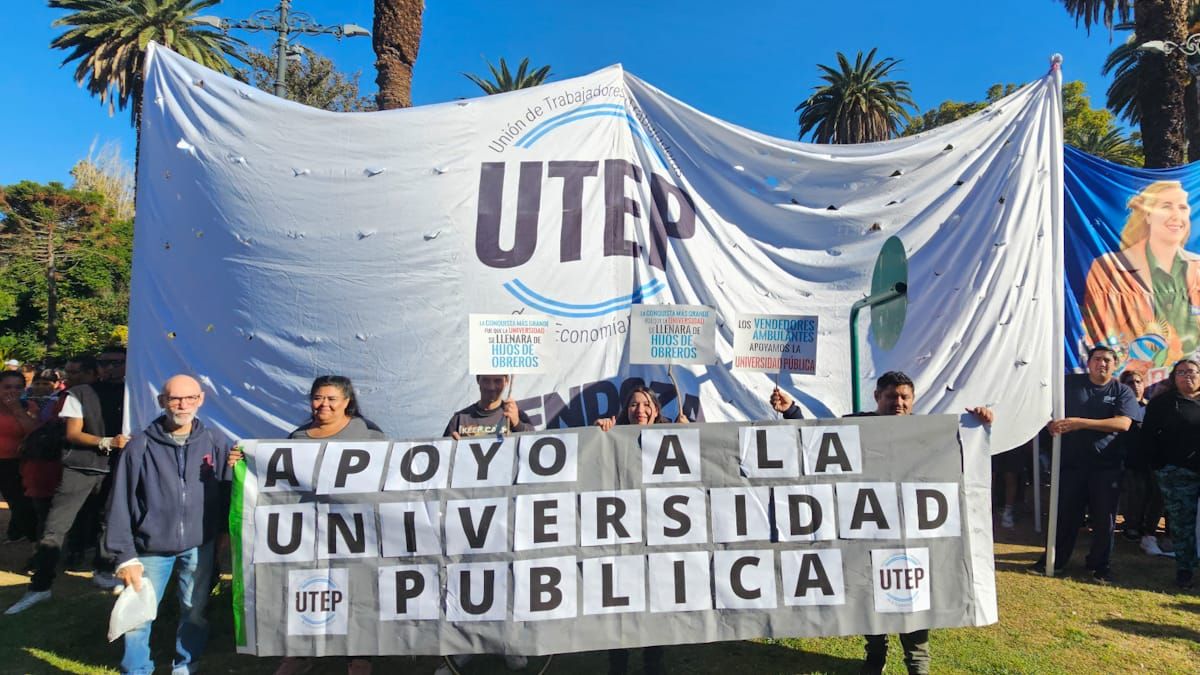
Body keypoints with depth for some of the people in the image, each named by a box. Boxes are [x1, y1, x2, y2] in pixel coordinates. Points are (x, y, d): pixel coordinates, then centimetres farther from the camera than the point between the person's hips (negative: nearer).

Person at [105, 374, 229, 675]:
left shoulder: (214, 443, -2)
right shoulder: (140, 447, -7)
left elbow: (224, 491, 4)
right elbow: (120, 505, -5)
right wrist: (125, 555, -6)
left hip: (200, 546, 1)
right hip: (151, 548, -1)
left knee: (195, 613, 12)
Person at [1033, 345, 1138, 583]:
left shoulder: (1122, 391, 1)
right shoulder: (1071, 383, 5)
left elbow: (1123, 423, -14)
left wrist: (1082, 423, -23)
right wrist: (1051, 424, -17)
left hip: (1107, 465, 0)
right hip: (1071, 461, 0)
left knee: (1104, 516, 7)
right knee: (1065, 512, 7)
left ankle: (1100, 563, 23)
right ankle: (1055, 559, 20)